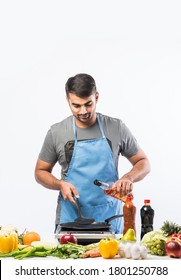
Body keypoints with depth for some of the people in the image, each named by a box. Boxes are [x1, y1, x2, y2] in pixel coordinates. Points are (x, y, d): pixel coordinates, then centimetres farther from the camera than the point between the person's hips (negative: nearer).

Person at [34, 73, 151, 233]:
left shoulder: (117, 128, 0)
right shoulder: (56, 133, 0)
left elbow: (143, 162, 7)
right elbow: (41, 172, 10)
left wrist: (129, 178, -14)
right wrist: (60, 184, -10)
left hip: (109, 217, 0)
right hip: (70, 216, 0)